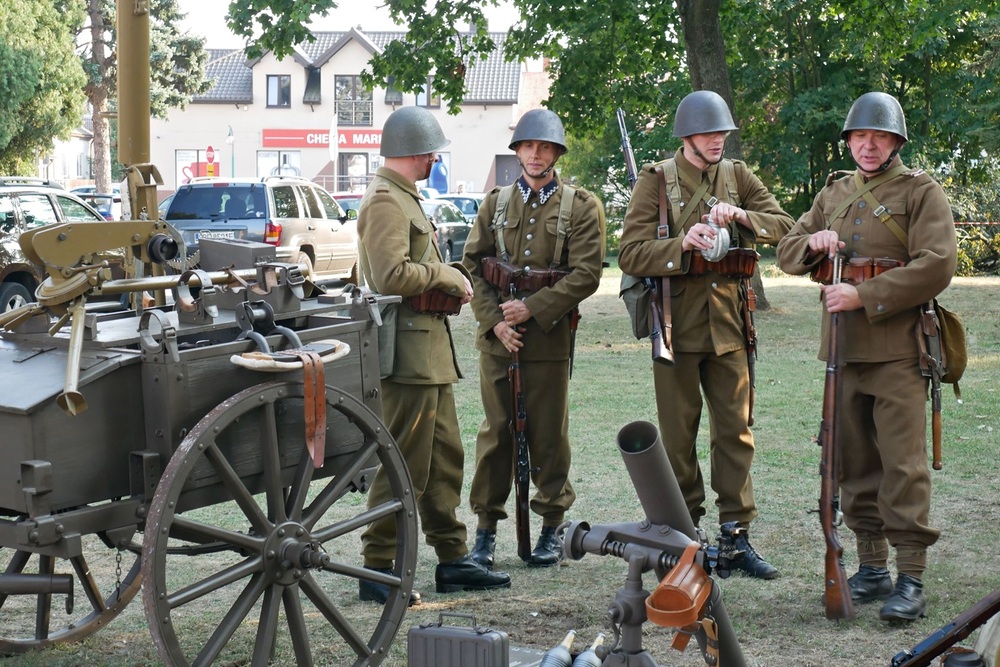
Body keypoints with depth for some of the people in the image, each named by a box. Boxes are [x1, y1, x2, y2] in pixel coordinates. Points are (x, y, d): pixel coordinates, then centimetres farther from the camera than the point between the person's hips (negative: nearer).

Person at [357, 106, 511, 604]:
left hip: (430, 349, 11)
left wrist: (449, 280, 11)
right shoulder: (385, 201, -14)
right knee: (404, 465, -6)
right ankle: (378, 569, 1)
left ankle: (452, 559, 23)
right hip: (408, 351, -11)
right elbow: (392, 276, -26)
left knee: (444, 457, 15)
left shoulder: (404, 197, 20)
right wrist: (445, 275, -13)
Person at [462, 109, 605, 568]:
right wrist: (495, 320, -7)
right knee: (496, 431, 5)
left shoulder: (580, 207, 2)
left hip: (549, 336, -2)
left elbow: (586, 274, -7)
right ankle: (487, 526, 12)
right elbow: (472, 266, 6)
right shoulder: (495, 203, 10)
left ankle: (552, 526, 16)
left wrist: (532, 308, -14)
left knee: (548, 434, 4)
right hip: (497, 336, 2)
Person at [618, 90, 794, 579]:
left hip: (728, 322, 3)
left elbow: (784, 225, 3)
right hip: (676, 321, -3)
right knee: (678, 434, 4)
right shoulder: (656, 180, -1)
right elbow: (630, 254, -8)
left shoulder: (738, 176, 10)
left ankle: (737, 535, 10)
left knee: (736, 429, 4)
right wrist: (681, 244, -23)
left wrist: (741, 217, -15)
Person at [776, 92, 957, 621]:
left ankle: (911, 578, -4)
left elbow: (936, 265, -13)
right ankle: (872, 566, 20)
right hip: (843, 346, 6)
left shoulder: (920, 191, -1)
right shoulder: (834, 194, 17)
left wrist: (865, 295, -18)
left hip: (897, 348, -6)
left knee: (903, 463, -8)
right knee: (855, 461, 10)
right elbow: (786, 253, 18)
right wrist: (813, 243, -5)